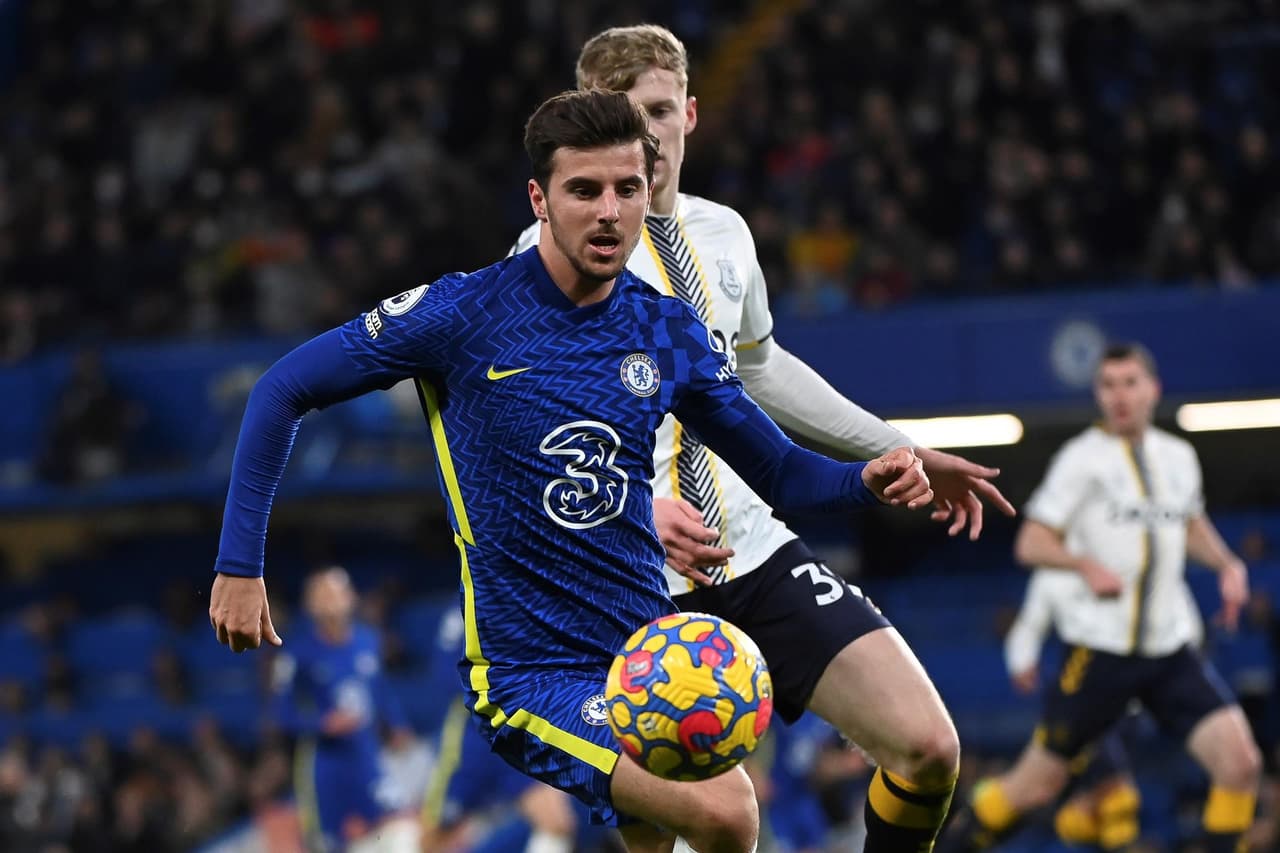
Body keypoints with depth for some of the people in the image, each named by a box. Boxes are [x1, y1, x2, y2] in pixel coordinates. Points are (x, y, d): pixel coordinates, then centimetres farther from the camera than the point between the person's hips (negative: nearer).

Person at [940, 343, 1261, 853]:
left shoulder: (1178, 457, 11)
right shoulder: (1083, 457, -5)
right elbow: (1030, 544, -10)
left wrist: (1227, 564, 13)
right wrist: (1088, 565, -28)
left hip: (1173, 648, 4)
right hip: (1101, 650, -4)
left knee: (1240, 762, -13)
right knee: (1036, 785, 1)